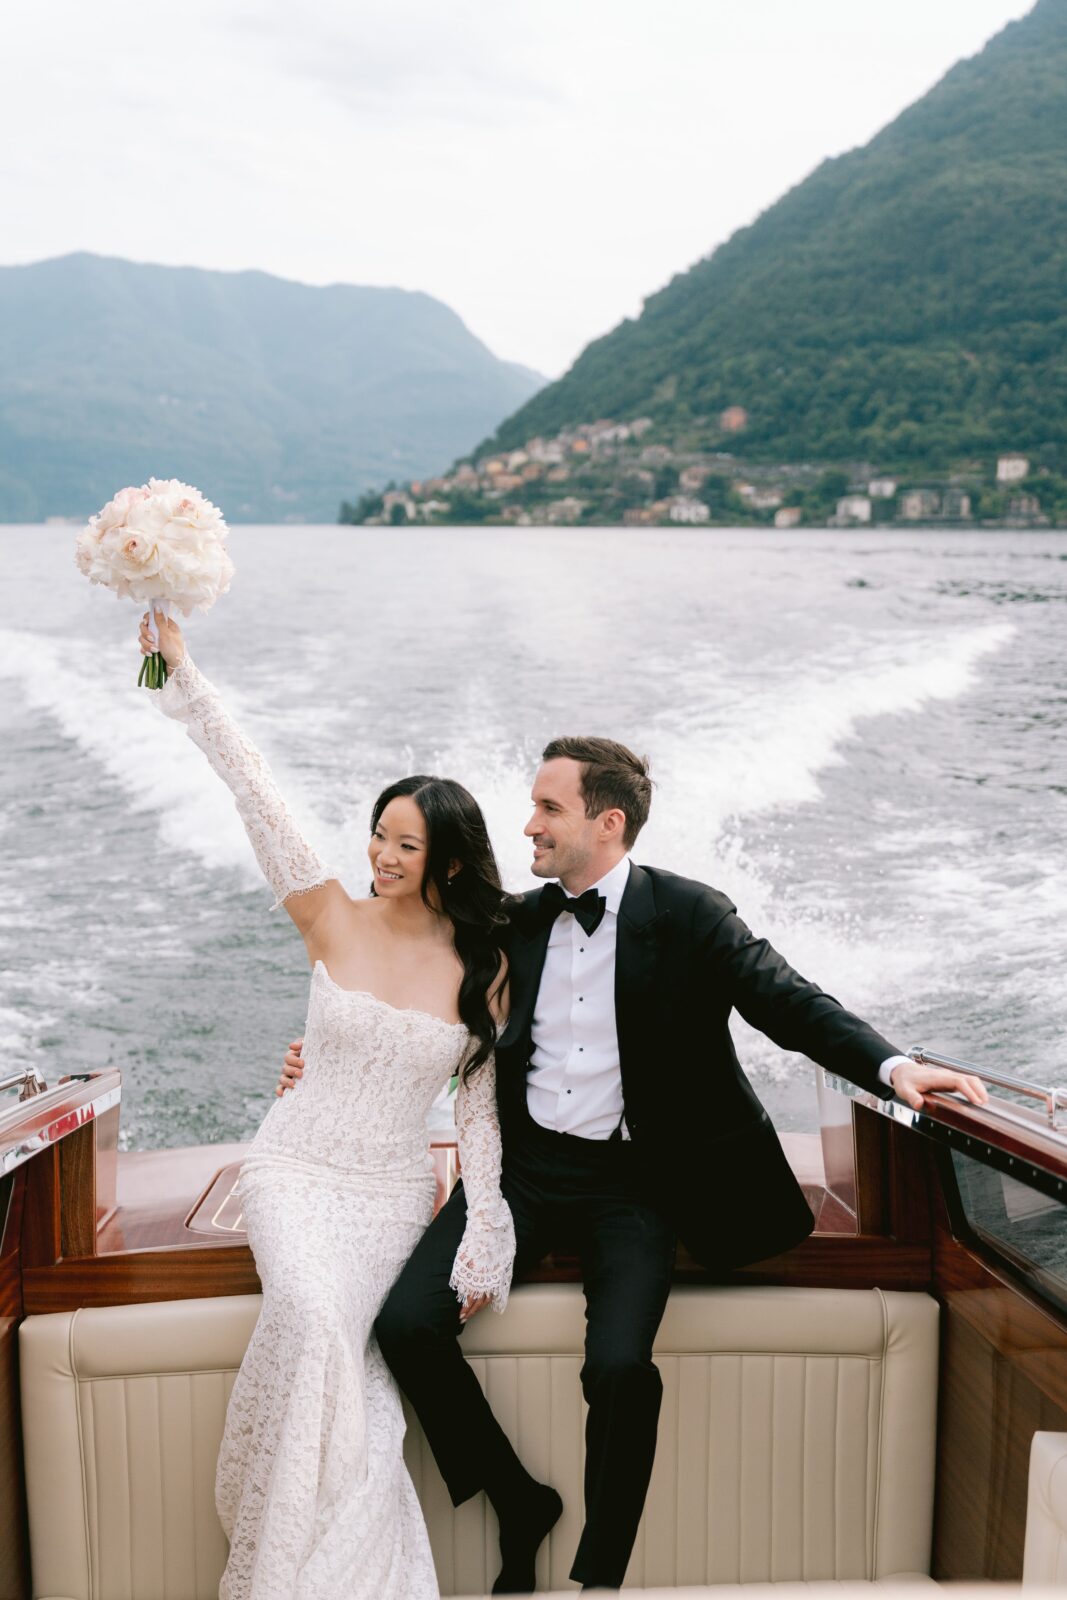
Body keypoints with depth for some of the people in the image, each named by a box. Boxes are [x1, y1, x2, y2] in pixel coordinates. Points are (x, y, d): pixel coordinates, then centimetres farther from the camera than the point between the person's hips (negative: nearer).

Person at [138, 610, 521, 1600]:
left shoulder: (485, 972, -2)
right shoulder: (334, 921, -3)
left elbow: (480, 1109, 3)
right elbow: (256, 795, -9)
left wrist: (485, 1232, -6)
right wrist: (181, 673, -13)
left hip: (394, 1193, 1)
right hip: (295, 1171, 0)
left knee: (336, 1353, -21)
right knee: (313, 1319, -28)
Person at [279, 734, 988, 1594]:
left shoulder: (690, 916, -3)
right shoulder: (516, 923, 9)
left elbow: (791, 1003, -11)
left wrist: (892, 1064, -29)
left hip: (631, 1181, -4)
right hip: (524, 1164, 4)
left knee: (620, 1365, -24)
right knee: (407, 1323, -13)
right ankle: (517, 1502, 11)